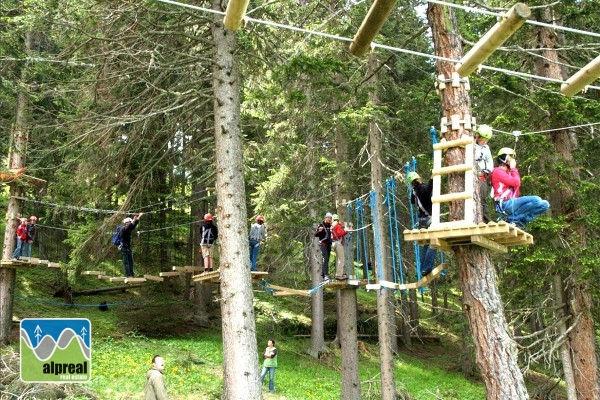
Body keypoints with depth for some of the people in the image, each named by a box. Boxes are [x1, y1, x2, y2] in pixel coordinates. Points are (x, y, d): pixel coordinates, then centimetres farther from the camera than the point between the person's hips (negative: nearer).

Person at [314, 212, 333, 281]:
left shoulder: (330, 225, 13)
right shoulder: (321, 225, -4)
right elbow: (315, 234, -7)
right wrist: (319, 231, -26)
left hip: (329, 244, 7)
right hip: (323, 244, -7)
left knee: (327, 260, 9)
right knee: (325, 259, -17)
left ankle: (322, 274, 19)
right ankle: (326, 275, -24)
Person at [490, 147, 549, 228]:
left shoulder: (509, 172, 27)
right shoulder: (498, 171, -2)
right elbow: (515, 182, -13)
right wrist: (513, 168, 1)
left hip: (513, 203, 9)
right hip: (505, 204, -9)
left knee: (545, 204, 1)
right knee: (536, 200, -26)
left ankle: (519, 222, -7)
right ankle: (512, 219, -14)